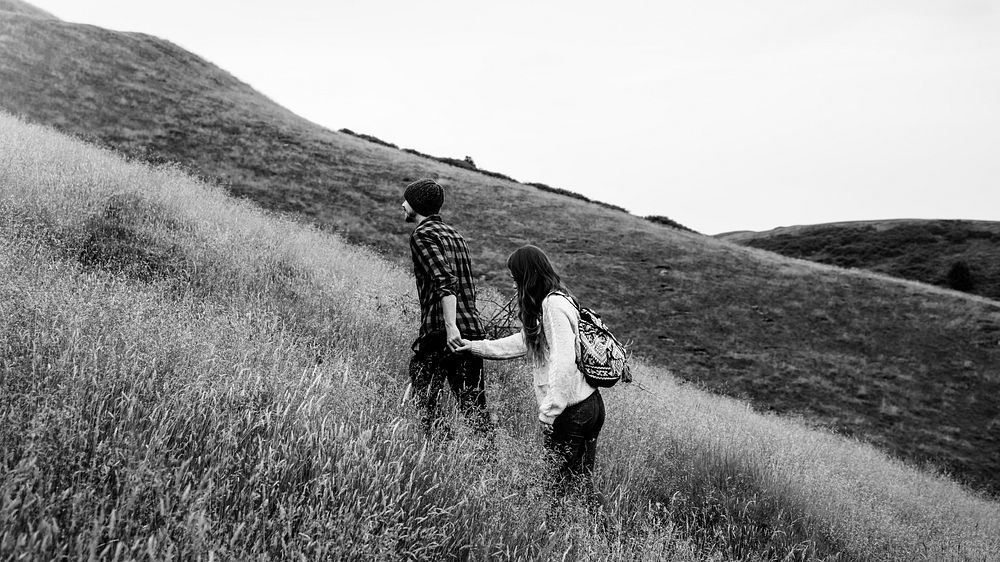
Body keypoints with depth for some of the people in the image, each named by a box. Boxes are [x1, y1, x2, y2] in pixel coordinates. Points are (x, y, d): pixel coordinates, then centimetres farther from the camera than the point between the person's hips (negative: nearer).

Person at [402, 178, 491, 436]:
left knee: (425, 396, 4)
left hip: (440, 331, -7)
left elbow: (444, 280, -19)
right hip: (473, 328, 8)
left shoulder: (422, 235, -4)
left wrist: (450, 326, -26)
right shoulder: (456, 235, 20)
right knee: (474, 405, 10)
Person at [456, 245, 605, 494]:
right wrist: (474, 346, 28)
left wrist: (548, 411, -20)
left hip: (573, 412, -9)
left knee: (560, 481, 1)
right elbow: (524, 342, 25)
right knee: (582, 480, 14)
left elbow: (564, 361, -23)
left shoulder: (554, 305, -16)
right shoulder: (556, 300, 15)